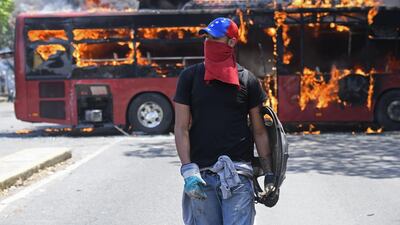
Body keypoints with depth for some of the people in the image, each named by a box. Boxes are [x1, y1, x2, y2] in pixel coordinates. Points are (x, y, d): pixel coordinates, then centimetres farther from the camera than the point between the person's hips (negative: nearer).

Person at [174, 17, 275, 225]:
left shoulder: (247, 80, 7)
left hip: (238, 174, -1)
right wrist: (188, 170, -7)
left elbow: (259, 132, 10)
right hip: (201, 174, 1)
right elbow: (181, 128, 3)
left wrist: (269, 173, 6)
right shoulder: (190, 77, 7)